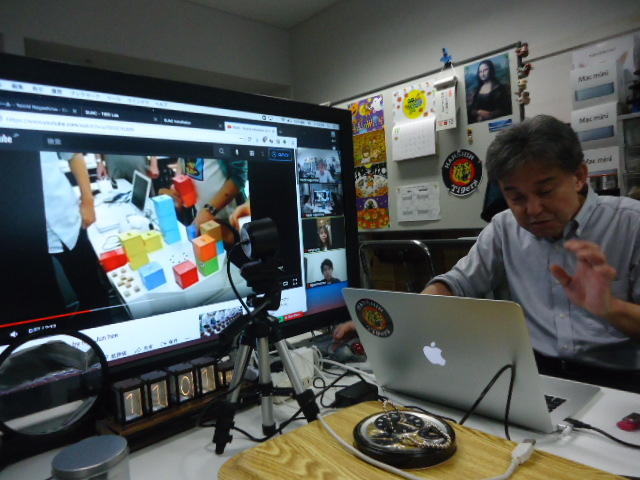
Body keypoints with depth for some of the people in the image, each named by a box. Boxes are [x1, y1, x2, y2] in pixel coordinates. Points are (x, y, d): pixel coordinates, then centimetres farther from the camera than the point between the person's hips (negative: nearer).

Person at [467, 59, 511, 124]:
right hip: (478, 123, 4)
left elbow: (505, 109, -2)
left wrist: (490, 114, -13)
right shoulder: (477, 90, 16)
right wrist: (479, 112, -9)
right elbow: (471, 109, 9)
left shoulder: (499, 88, 4)